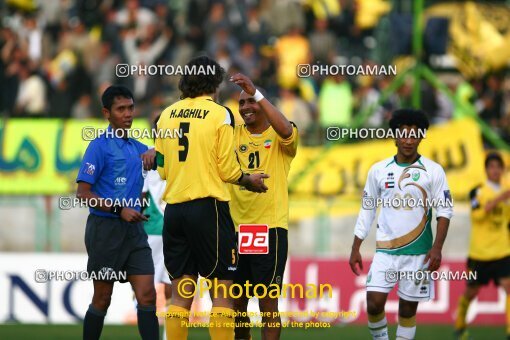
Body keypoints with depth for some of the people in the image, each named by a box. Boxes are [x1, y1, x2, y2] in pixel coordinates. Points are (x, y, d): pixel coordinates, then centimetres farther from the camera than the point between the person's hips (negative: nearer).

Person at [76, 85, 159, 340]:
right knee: (102, 299, 3)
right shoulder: (100, 146, -7)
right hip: (105, 229, -6)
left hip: (134, 231, 6)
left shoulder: (137, 147, 13)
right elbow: (83, 193, -12)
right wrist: (120, 210, -19)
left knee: (147, 296, -4)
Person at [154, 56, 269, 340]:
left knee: (181, 292, 9)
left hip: (174, 208, 5)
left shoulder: (167, 114, 9)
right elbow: (228, 170, -7)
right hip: (208, 207, -5)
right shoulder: (220, 115, -5)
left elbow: (162, 167, 14)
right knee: (221, 290, -2)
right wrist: (250, 180, 12)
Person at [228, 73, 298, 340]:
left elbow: (285, 130, -23)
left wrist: (256, 94, -28)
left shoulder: (278, 136, -1)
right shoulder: (233, 135, 10)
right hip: (235, 227, 4)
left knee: (268, 299, -3)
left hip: (270, 227, -4)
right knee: (236, 298, 12)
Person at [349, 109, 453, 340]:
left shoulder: (433, 171, -2)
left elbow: (444, 211, -2)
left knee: (408, 307, 3)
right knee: (374, 302, -12)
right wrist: (355, 249, 8)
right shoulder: (378, 170, 5)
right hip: (385, 250, 1)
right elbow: (367, 210, 11)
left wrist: (437, 248, -13)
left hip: (418, 252, -1)